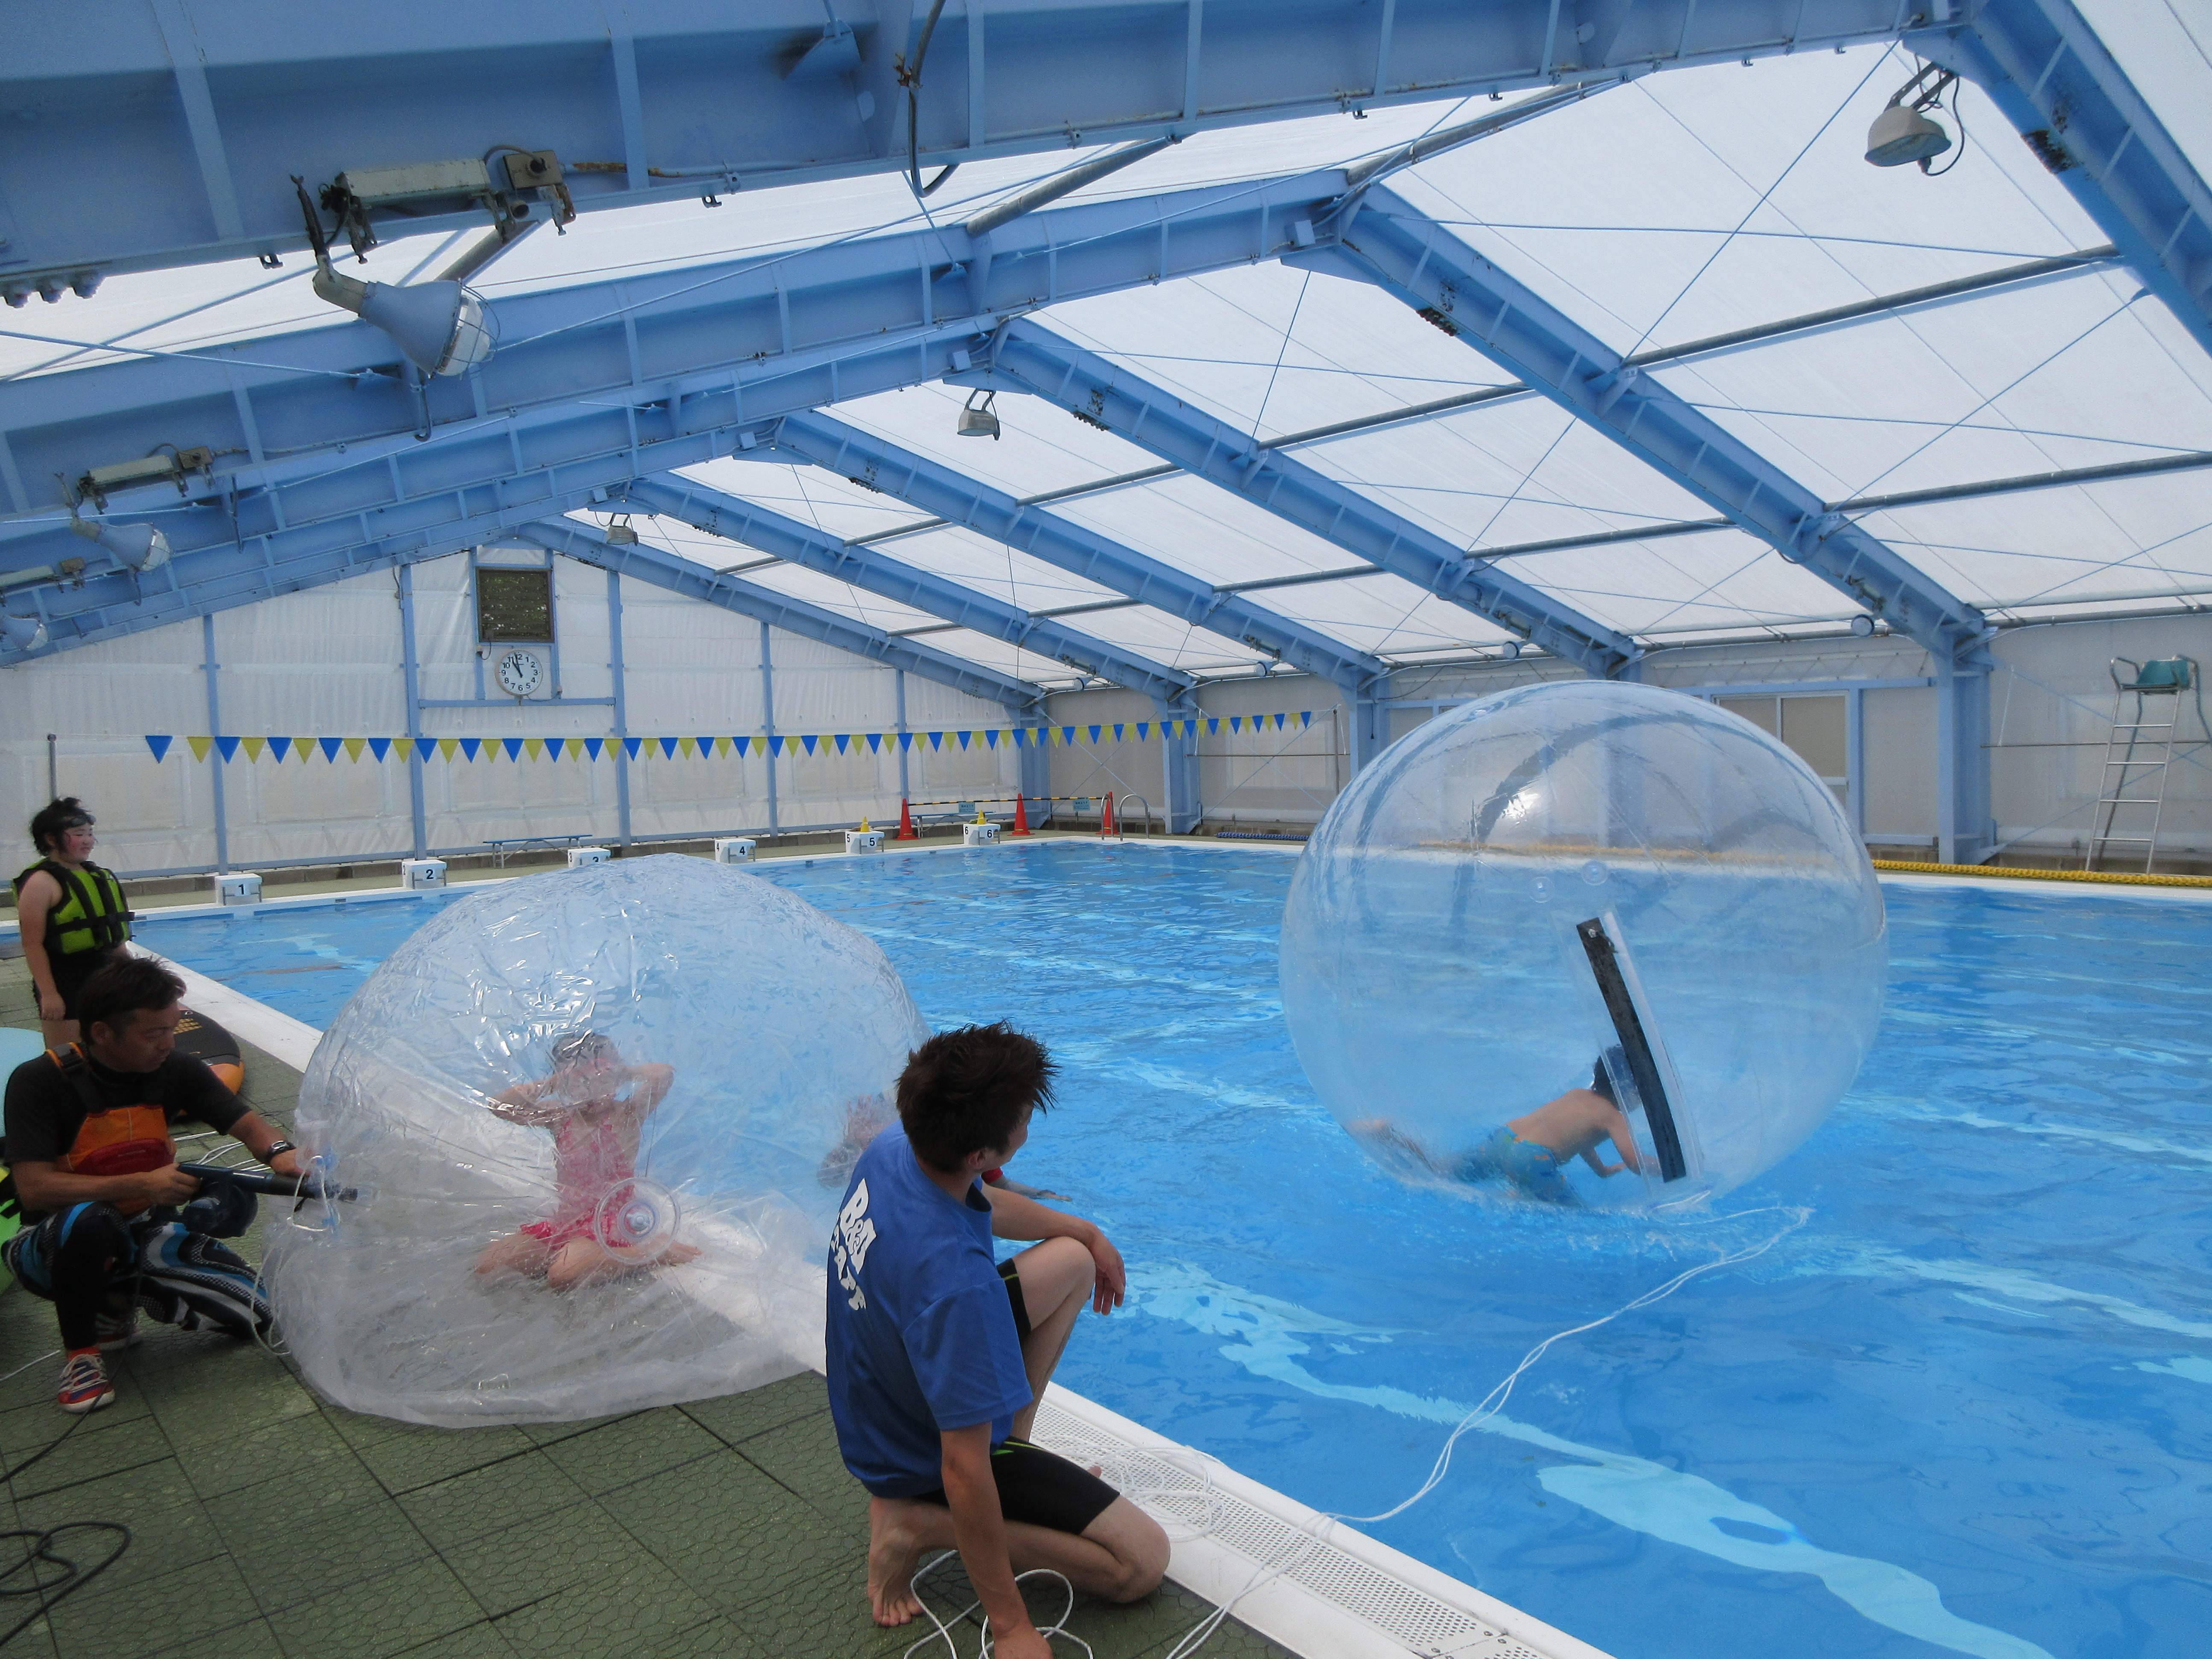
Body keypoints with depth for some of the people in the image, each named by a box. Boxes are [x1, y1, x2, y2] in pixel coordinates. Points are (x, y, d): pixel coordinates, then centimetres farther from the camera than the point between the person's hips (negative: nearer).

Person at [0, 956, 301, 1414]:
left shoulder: (174, 1070, -7)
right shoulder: (39, 1083, -18)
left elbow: (245, 1122, -2)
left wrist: (279, 1152, -24)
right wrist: (142, 1184, -30)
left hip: (145, 1237, 4)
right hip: (57, 1247, -4)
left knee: (256, 1315, -10)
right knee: (87, 1220, -40)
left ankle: (118, 1300, 15)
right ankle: (79, 1353, -13)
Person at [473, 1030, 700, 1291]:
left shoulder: (625, 1116, -11)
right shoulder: (560, 1117, 5)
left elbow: (665, 1075, -28)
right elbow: (500, 1105, 0)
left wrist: (624, 1072, -11)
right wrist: (547, 1085, -6)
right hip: (563, 1221, 7)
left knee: (563, 1275, -32)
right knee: (488, 1264, -4)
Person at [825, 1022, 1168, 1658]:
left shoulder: (892, 1148, -16)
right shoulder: (955, 1280, -42)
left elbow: (986, 1203, 8)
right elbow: (963, 1469, -35)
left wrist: (1089, 1234, 19)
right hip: (923, 1455, -8)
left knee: (1072, 1260, 16)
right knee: (1143, 1563, -5)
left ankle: (1015, 1438, 13)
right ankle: (919, 1520, -5)